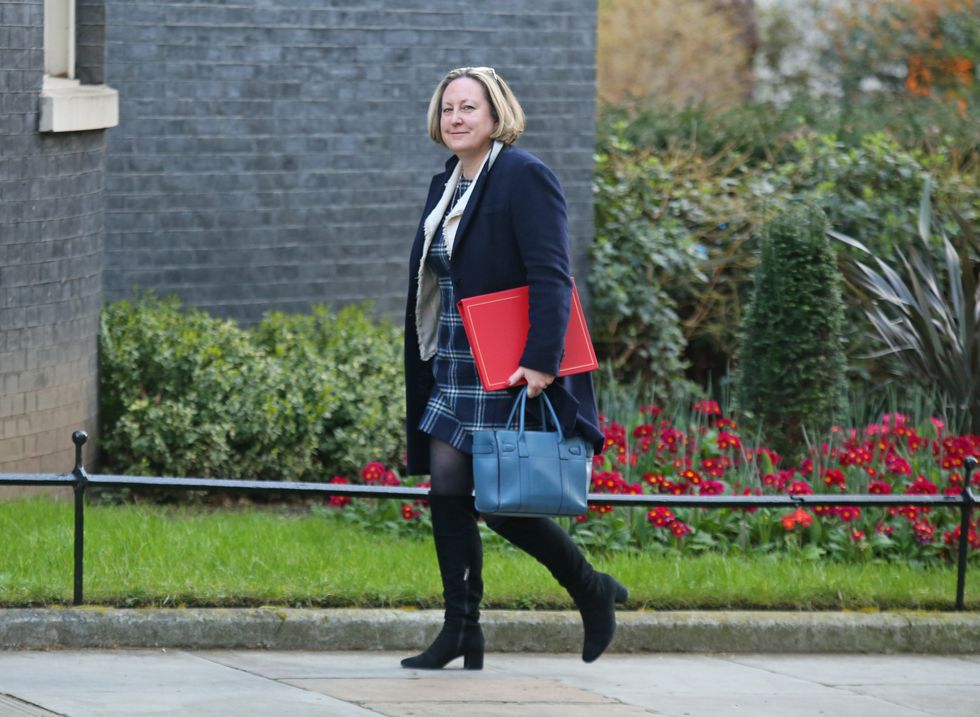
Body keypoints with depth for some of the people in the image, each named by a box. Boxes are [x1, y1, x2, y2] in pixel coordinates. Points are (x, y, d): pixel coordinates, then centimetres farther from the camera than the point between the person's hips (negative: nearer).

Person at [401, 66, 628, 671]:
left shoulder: (524, 177, -11)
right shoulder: (446, 187, 15)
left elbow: (551, 278, -19)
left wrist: (540, 360, -27)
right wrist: (427, 364, 18)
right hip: (453, 370, 8)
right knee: (447, 494, 2)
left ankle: (594, 592, 13)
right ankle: (462, 633, 7)